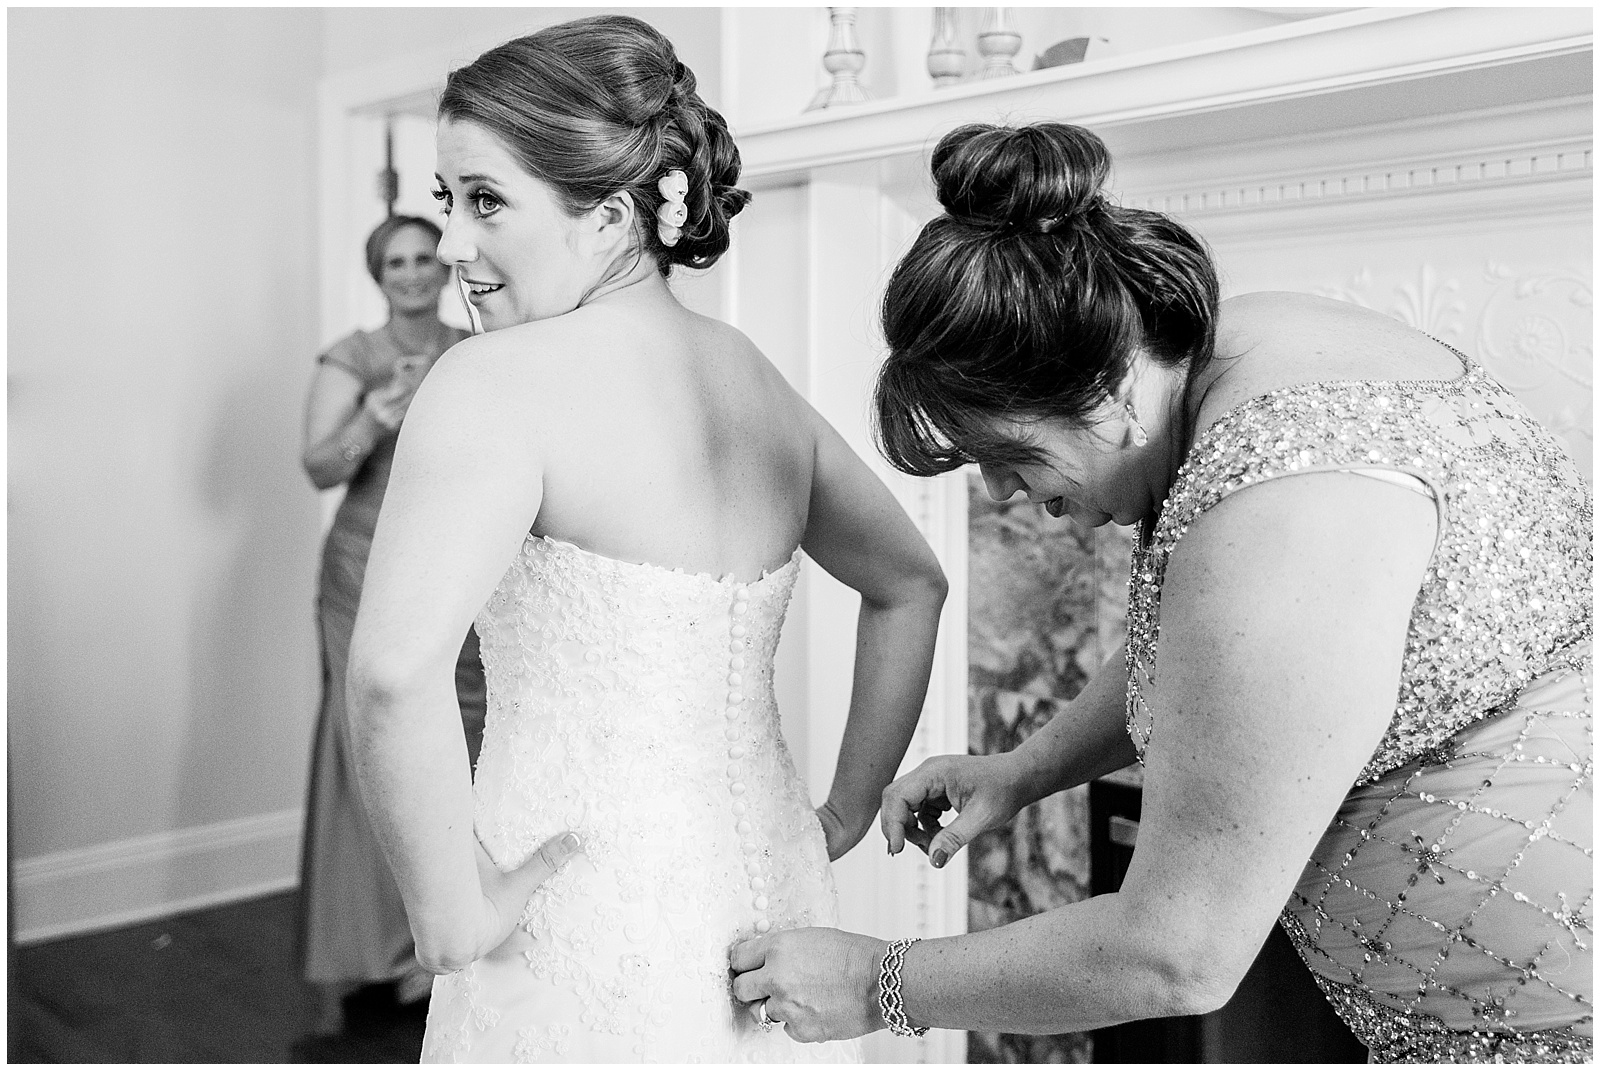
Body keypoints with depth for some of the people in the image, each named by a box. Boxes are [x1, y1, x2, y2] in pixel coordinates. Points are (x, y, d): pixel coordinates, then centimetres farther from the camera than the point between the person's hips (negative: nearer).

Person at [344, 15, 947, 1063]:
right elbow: (913, 585, 17)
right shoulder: (758, 378, 6)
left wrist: (451, 915, -16)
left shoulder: (501, 380, -16)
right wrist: (845, 815, 18)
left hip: (597, 938, -6)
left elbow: (396, 669, -30)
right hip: (771, 891, 7)